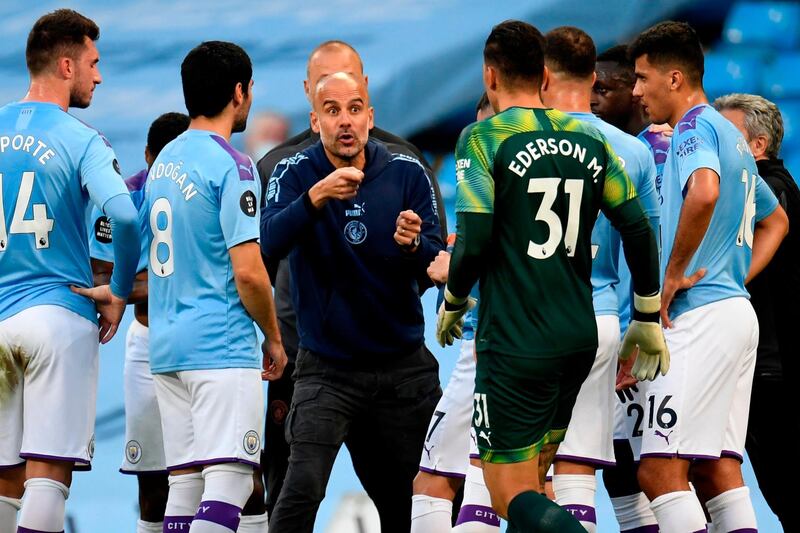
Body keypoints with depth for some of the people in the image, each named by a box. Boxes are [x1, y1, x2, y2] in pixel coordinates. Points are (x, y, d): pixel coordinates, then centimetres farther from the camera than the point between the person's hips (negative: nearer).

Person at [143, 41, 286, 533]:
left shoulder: (164, 162, 14)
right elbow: (248, 273, -16)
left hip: (166, 345, 8)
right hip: (222, 345, -8)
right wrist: (274, 339, -3)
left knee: (185, 483, 9)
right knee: (230, 480, -11)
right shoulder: (232, 167, -12)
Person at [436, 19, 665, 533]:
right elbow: (639, 231, 8)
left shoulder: (484, 138, -6)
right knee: (534, 483, 17)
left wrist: (453, 303, 5)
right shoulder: (588, 139, 9)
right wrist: (649, 320, 19)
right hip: (580, 338, 6)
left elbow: (474, 241, -14)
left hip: (514, 344, -6)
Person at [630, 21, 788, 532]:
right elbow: (777, 220, 34)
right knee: (717, 467, 7)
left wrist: (674, 274, -20)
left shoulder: (696, 128, -8)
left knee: (660, 469, -13)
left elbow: (704, 192, -30)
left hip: (700, 316, -10)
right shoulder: (731, 136, 21)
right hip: (737, 310, 10)